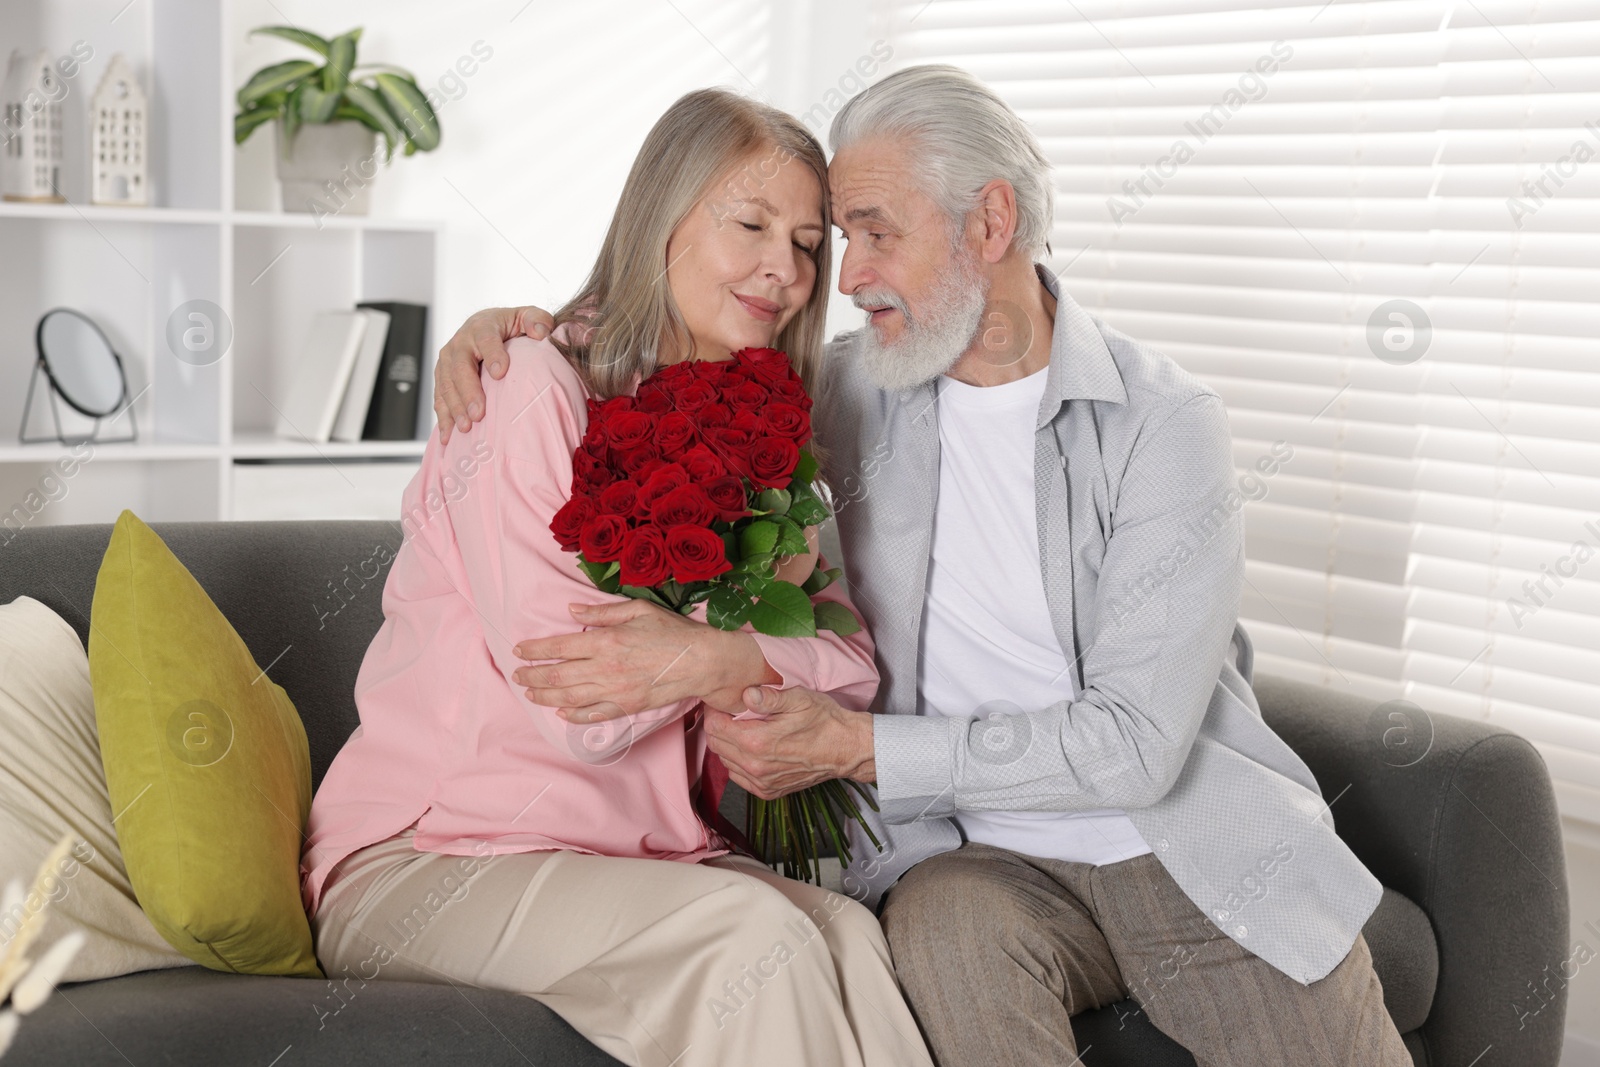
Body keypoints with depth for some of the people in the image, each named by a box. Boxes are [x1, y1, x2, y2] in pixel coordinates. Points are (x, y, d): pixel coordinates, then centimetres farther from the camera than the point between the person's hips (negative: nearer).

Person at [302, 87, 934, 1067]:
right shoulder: (530, 392, -12)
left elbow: (853, 671, 2)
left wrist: (729, 656, -19)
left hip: (640, 853, 6)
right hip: (421, 863, -6)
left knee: (849, 934, -24)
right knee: (752, 937, -30)